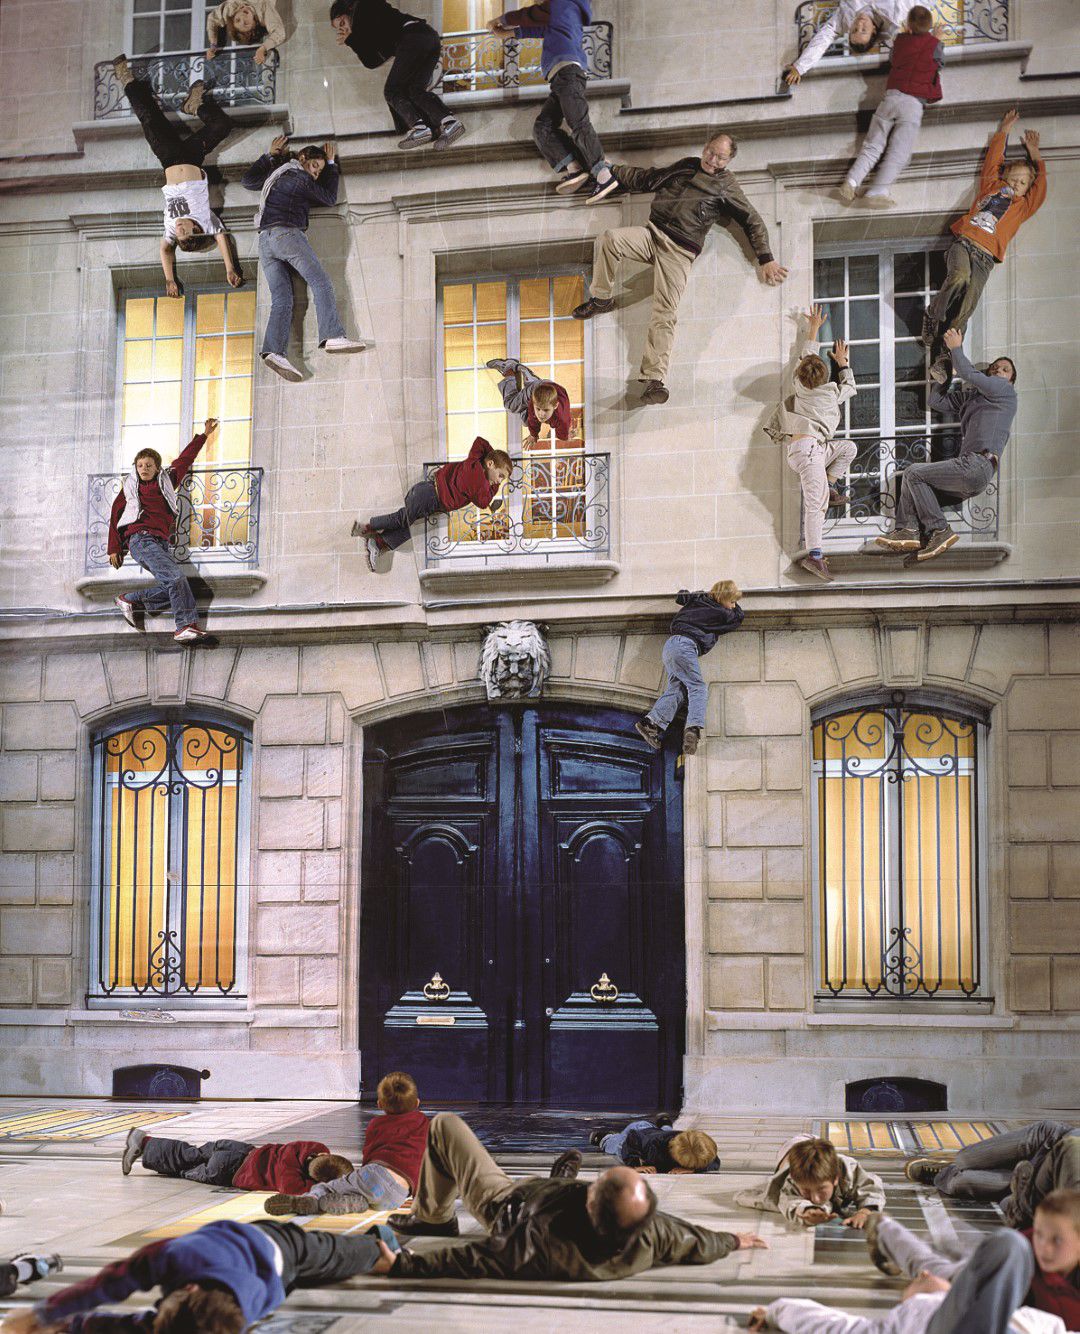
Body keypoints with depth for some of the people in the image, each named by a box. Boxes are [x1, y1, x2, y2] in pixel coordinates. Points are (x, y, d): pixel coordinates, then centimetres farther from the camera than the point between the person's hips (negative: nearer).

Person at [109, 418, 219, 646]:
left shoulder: (166, 480, 22)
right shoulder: (130, 487, 15)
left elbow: (185, 459, 34)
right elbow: (115, 516, 18)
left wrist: (204, 435, 43)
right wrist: (114, 549, 14)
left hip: (162, 542, 5)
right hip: (140, 539, -5)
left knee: (174, 587, -16)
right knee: (176, 577, -25)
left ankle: (130, 600, 1)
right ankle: (186, 625, -28)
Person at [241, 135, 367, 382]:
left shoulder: (274, 174, 23)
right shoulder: (301, 178, 4)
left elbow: (248, 181, 39)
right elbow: (330, 198, 15)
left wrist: (270, 155, 40)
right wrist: (331, 163, 25)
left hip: (264, 241, 7)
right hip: (287, 234, -7)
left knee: (281, 300, -6)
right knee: (321, 281, -9)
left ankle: (273, 350, -27)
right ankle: (333, 336, -28)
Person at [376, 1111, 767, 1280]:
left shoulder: (548, 1244, -50)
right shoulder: (652, 1235, -37)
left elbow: (475, 1261, -40)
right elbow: (699, 1243, -16)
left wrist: (400, 1264, -32)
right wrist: (735, 1240, 5)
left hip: (504, 1203, -5)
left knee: (445, 1124, 7)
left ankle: (432, 1217, 27)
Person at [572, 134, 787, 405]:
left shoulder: (726, 187, 10)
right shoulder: (686, 166, 22)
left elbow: (754, 222, 13)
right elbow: (647, 178, 33)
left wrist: (766, 259, 6)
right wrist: (612, 171, 32)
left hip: (680, 252, -4)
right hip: (653, 233, 4)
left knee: (665, 314, -20)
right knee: (608, 238, -27)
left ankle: (655, 379, -28)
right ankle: (601, 299, -8)